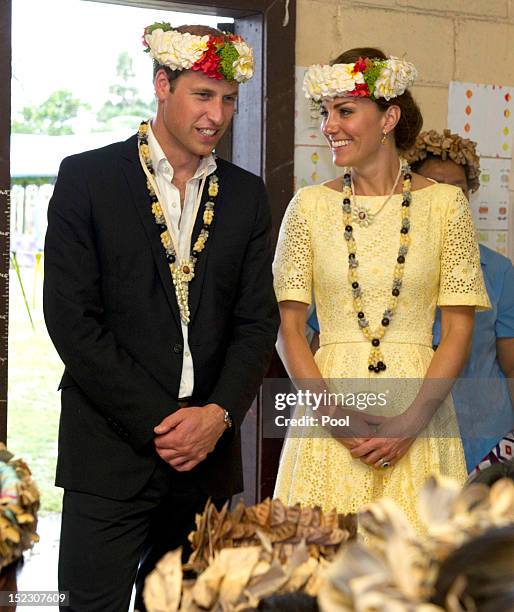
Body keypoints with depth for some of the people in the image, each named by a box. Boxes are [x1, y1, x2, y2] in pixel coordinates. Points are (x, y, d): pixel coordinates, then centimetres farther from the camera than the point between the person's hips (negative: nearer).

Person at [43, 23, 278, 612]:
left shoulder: (247, 194, 10)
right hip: (110, 452, -3)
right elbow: (71, 317, -8)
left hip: (208, 453, 4)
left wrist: (218, 415, -9)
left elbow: (257, 321, 7)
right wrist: (158, 426, -11)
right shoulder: (87, 177, -2)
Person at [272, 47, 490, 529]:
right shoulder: (310, 206, 3)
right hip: (326, 404, 1)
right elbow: (288, 328, 1)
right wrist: (334, 413, -12)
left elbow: (459, 331, -2)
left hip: (419, 410, -1)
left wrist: (412, 420, -13)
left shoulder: (445, 204, 0)